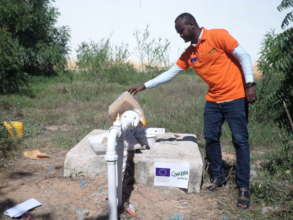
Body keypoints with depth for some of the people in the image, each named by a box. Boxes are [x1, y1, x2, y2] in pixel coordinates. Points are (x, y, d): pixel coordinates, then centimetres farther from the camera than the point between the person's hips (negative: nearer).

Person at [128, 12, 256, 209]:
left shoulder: (218, 35, -11)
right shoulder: (188, 55, 6)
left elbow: (243, 56, -10)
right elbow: (169, 74, 9)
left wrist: (250, 84, -14)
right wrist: (145, 86, 6)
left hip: (235, 97, -6)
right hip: (213, 100, 6)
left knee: (240, 140, -2)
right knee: (211, 138, 7)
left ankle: (244, 188, 7)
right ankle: (218, 177, 24)